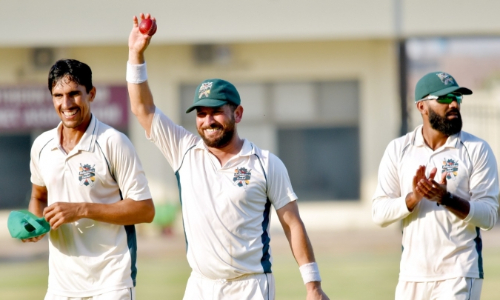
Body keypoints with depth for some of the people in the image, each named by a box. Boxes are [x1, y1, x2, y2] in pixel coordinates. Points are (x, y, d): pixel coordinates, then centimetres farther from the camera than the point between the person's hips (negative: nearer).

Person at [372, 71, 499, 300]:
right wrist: (413, 198, -18)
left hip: (459, 274, -3)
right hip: (412, 275, 3)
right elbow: (379, 213, 1)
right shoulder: (398, 150, 6)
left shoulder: (477, 150, -1)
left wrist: (447, 199, -22)